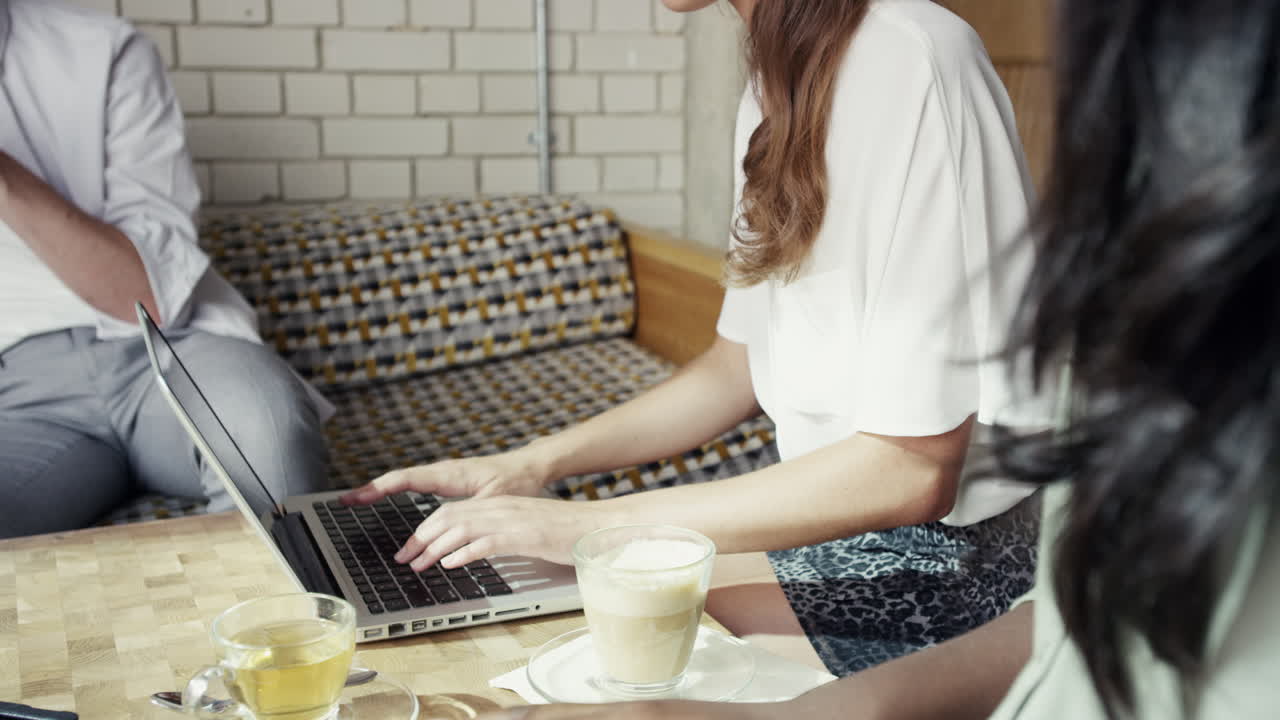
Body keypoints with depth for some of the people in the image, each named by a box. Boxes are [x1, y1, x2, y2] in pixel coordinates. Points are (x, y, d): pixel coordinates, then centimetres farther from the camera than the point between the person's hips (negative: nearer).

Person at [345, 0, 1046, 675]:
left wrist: (602, 522, -22)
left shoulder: (911, 64, -23)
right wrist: (534, 464, 1)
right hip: (833, 511, 7)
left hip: (938, 554, -7)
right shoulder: (775, 91, 6)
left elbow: (912, 468, -26)